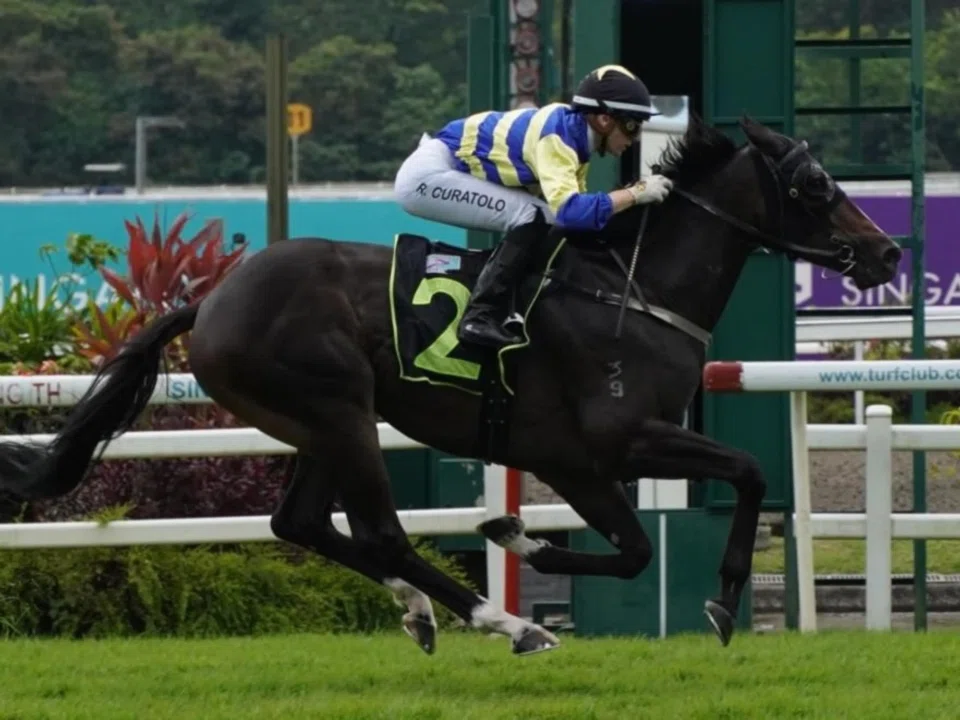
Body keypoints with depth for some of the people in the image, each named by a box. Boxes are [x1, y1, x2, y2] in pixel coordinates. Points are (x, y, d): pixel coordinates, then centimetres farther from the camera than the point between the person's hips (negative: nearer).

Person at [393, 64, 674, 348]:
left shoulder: (572, 130, 2)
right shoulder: (556, 136, -25)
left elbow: (567, 208, 8)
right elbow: (570, 210, -38)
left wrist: (628, 203, -1)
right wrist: (635, 194, -29)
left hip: (450, 172, 10)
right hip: (426, 176, -10)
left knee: (544, 220, 11)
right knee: (531, 216, -20)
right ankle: (479, 317, -23)